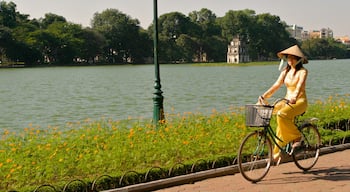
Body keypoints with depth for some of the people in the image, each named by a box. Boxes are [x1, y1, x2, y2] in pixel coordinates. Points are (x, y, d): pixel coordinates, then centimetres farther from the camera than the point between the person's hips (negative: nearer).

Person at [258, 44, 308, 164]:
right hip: (287, 101, 6)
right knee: (280, 128, -6)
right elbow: (276, 85, 4)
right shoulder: (285, 71, 11)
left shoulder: (302, 71, -6)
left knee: (282, 115, -32)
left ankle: (296, 136, -14)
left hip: (300, 102, -6)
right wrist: (264, 96, -9)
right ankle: (277, 154, 0)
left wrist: (294, 97, -43)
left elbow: (300, 85, -24)